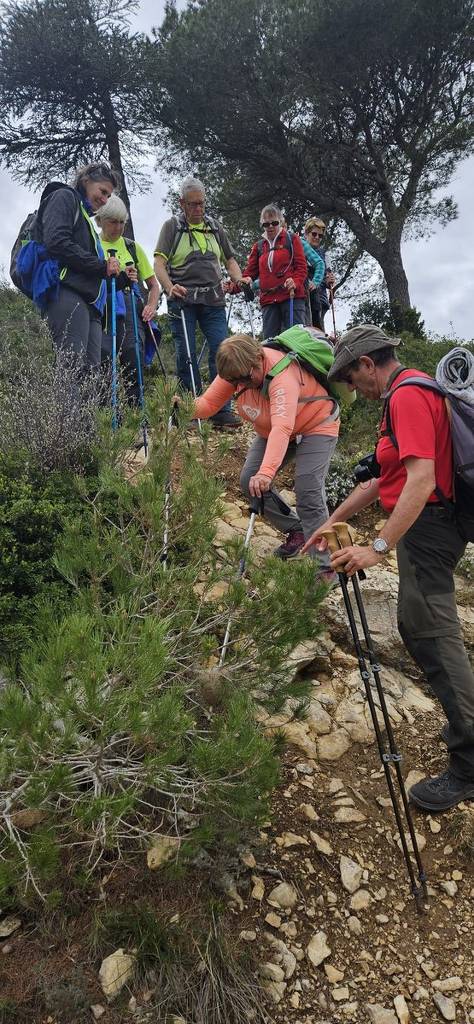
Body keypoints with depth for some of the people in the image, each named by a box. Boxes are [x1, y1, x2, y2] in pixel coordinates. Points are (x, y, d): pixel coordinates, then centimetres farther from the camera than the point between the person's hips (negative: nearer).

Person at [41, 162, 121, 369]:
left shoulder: (86, 218, 36)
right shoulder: (64, 197, 11)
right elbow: (56, 242, -8)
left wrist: (109, 269, 10)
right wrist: (102, 265, -3)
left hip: (89, 301, 9)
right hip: (68, 293, -8)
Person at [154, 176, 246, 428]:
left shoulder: (215, 227, 20)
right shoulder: (172, 226, 8)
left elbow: (229, 260, 25)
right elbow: (159, 263, -2)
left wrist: (239, 279, 3)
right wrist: (170, 287, -22)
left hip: (213, 299, 3)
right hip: (182, 299, -3)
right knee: (186, 355, -3)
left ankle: (222, 411, -4)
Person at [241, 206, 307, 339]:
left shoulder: (291, 239, 10)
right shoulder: (258, 246, 20)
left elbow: (301, 266, 2)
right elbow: (250, 271, 18)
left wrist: (295, 282, -18)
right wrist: (243, 280, -5)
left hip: (292, 296, -4)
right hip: (268, 299, 4)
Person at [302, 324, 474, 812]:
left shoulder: (408, 395, -15)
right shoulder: (406, 392, 19)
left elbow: (422, 480, -27)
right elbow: (383, 478, 21)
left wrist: (378, 547, -29)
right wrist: (331, 523, 20)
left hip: (426, 527, -11)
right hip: (425, 524, 11)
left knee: (433, 635, -9)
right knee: (416, 627, 18)